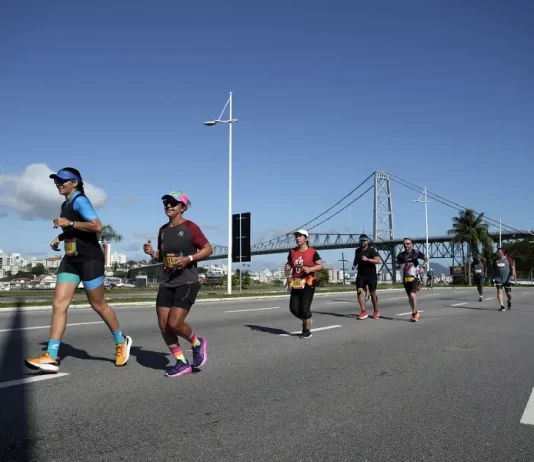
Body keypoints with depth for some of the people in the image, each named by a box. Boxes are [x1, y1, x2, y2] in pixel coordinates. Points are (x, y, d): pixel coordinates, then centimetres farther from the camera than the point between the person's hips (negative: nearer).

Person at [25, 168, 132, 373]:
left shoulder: (80, 201, -12)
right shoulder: (66, 204, 16)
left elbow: (97, 226, -26)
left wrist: (69, 223, -22)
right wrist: (59, 237, 17)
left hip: (90, 259, -9)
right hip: (71, 259, 9)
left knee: (98, 305, 2)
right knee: (58, 305, -2)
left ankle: (121, 341, 23)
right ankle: (51, 356, -3)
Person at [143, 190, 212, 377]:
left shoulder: (190, 227, -8)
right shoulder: (163, 230, 11)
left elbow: (208, 249, -8)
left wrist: (188, 259, -20)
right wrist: (152, 253, 0)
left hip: (187, 282, -7)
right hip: (167, 283, 7)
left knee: (174, 323, -16)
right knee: (163, 325, 1)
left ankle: (197, 343, 15)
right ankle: (182, 363, 16)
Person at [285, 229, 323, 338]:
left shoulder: (312, 252, -7)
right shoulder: (292, 252, 8)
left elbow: (320, 265, -7)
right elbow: (289, 263, 20)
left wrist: (310, 269, -24)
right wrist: (288, 267, -4)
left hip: (308, 283, -5)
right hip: (296, 283, 5)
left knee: (305, 308, -8)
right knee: (293, 308, 2)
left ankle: (307, 330, 14)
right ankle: (306, 320, 32)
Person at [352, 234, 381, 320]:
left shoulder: (372, 250, -7)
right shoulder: (357, 251, 9)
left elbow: (378, 260, -19)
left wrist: (367, 259, -29)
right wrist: (354, 265, 10)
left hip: (371, 275, -4)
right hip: (361, 275, 4)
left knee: (373, 293, 7)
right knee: (360, 291, -13)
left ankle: (376, 312, 24)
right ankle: (364, 312, -12)